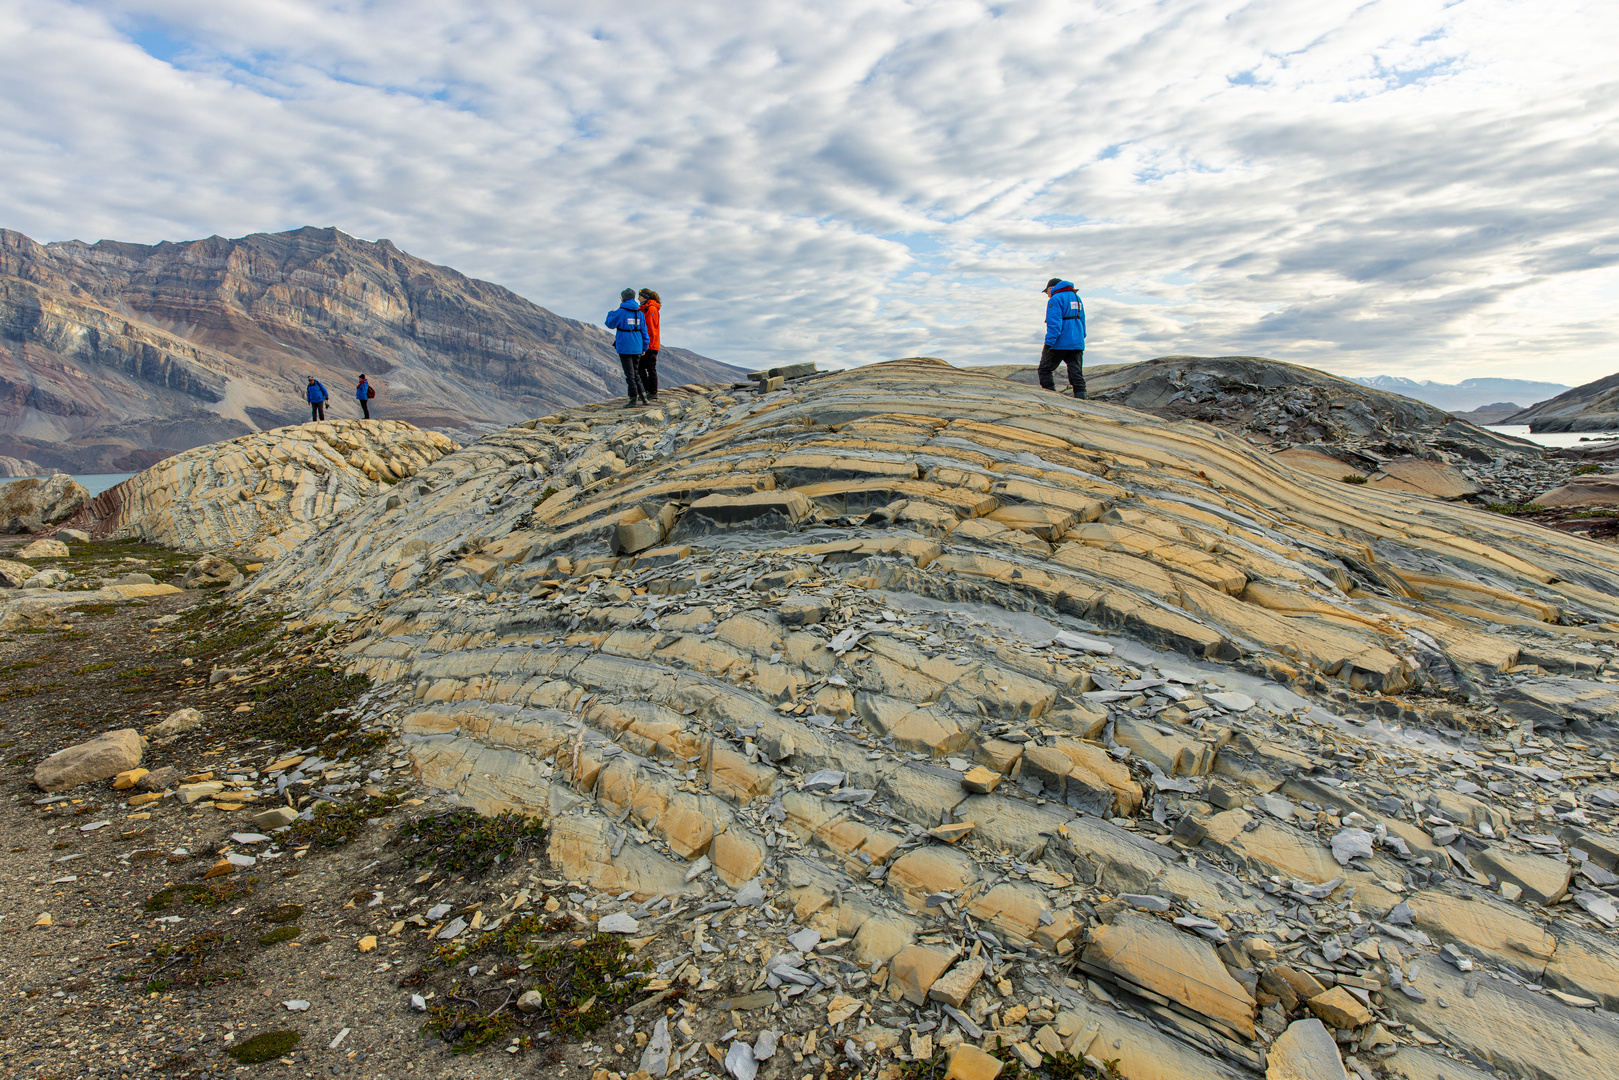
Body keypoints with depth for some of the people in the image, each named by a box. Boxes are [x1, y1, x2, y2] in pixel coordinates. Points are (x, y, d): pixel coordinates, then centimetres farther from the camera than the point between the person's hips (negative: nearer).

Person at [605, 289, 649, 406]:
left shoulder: (621, 312, -9)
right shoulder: (639, 312, 7)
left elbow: (610, 324, 1)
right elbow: (644, 330, 10)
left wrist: (610, 313, 20)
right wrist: (644, 347, 15)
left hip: (625, 347, -5)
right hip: (637, 348, 5)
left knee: (629, 373, -1)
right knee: (635, 372, 15)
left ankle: (634, 398, -2)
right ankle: (642, 396, 10)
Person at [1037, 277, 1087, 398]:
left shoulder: (1055, 299, -6)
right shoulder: (1077, 298, 20)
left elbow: (1054, 323, -17)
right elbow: (1082, 321, 25)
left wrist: (1048, 343, -21)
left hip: (1060, 343, -7)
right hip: (1077, 343, 7)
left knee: (1044, 370, 3)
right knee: (1076, 372, 4)